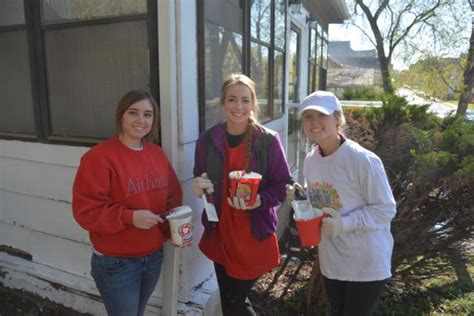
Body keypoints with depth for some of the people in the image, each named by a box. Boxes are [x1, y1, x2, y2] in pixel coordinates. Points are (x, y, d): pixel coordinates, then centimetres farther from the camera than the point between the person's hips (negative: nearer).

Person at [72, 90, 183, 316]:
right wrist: (130, 217, -29)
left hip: (154, 256, 6)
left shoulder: (158, 154, 2)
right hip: (115, 262, -6)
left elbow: (172, 196, 8)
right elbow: (86, 210, -19)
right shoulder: (99, 157, -18)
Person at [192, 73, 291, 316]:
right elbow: (199, 183, 10)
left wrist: (259, 201, -23)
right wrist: (198, 188, -13)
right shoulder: (207, 140, -3)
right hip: (220, 234, 3)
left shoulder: (268, 140, -11)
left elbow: (283, 186, -5)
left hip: (255, 236, -3)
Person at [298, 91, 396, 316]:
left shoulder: (363, 160, -22)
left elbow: (385, 209, -17)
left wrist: (344, 223, -28)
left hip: (366, 265, -6)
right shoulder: (310, 161, 0)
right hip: (331, 261, 6)